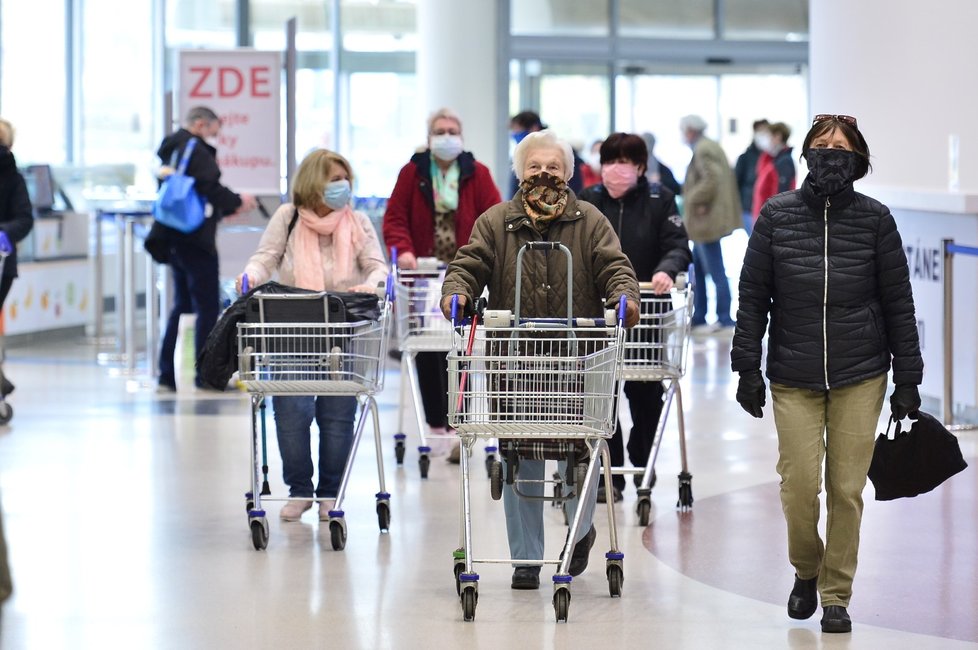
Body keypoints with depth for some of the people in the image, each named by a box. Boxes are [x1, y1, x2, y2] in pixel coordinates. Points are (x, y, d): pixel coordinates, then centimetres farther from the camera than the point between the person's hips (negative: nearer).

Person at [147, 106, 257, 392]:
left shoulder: (170, 149, 20)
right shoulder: (194, 148, -11)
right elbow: (209, 187, -19)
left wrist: (228, 208, 21)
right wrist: (237, 202, -2)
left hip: (174, 239, 10)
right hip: (195, 239, -10)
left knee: (182, 305, 14)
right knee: (207, 307, -3)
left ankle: (167, 376, 11)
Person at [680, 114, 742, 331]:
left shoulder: (702, 151, -15)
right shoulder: (712, 147, 15)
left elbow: (711, 179, -28)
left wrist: (695, 200, -18)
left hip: (707, 221, -11)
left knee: (716, 272, -6)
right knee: (698, 268, 16)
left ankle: (724, 319, -3)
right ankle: (698, 317, 20)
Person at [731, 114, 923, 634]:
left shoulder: (874, 219, 0)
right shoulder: (776, 216, 0)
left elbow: (898, 302, 3)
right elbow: (753, 296, 4)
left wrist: (907, 377, 2)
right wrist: (747, 368, 0)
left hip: (860, 378, 0)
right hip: (794, 377, 0)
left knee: (847, 490, 2)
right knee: (799, 485, -5)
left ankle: (836, 594, 17)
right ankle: (806, 571, 24)